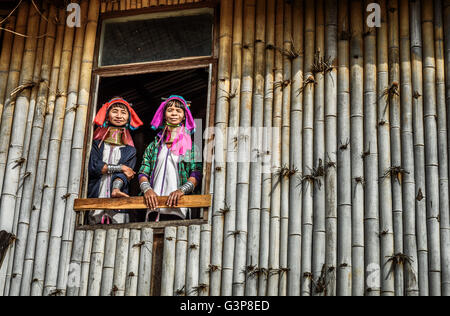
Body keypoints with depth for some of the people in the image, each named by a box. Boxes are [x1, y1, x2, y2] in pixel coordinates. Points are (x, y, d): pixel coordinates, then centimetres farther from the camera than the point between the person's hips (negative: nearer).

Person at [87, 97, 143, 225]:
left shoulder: (129, 149, 14)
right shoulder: (97, 143, 11)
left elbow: (127, 172, -1)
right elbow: (92, 166, -4)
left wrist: (116, 188, -21)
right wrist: (120, 168, -5)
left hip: (118, 203, 1)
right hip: (95, 199, -1)